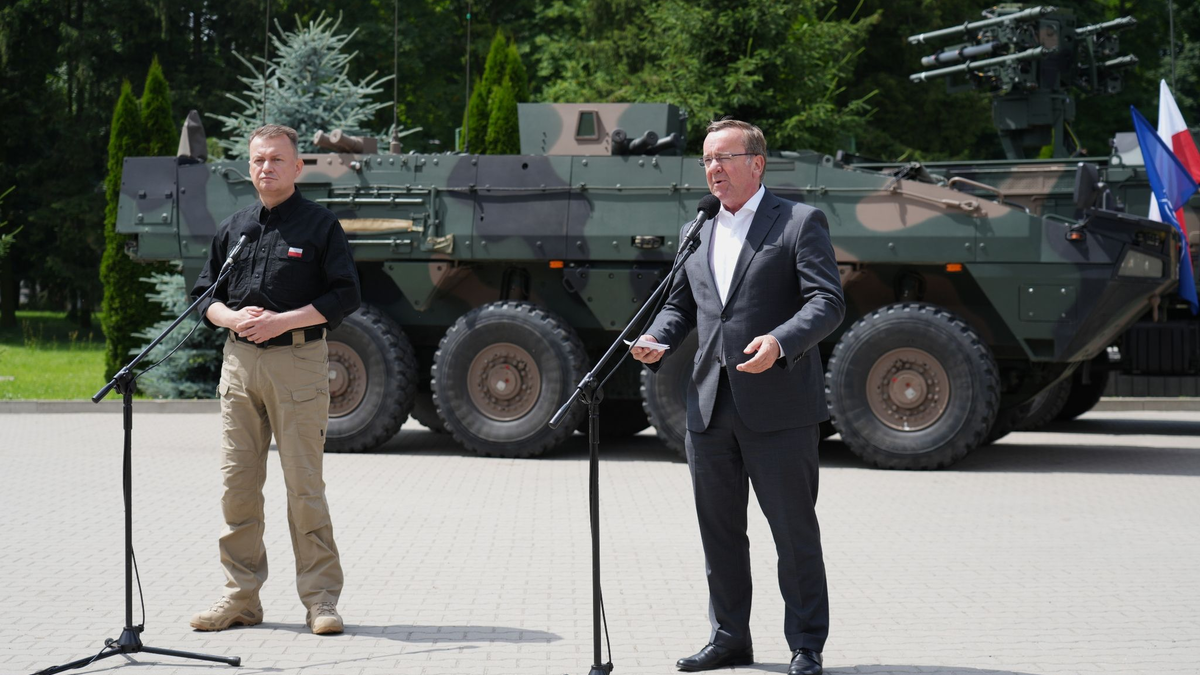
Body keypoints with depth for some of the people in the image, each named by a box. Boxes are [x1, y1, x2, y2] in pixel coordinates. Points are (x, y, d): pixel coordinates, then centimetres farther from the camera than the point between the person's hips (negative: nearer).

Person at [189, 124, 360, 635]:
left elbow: (345, 296, -4)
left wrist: (283, 320, -14)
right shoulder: (233, 228, 16)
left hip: (298, 362, -5)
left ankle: (320, 598, 3)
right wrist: (231, 317, -4)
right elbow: (204, 293, 18)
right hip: (239, 359, 5)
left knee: (304, 483, -4)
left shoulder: (320, 225, 1)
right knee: (237, 482, 4)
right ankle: (240, 595, 12)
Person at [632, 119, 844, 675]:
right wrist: (656, 342, 2)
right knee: (719, 530, 11)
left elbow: (828, 301, -10)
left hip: (778, 406, -6)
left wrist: (780, 342, -27)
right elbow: (680, 304, 23)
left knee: (794, 529, 0)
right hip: (709, 405, 6)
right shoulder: (698, 233, 16)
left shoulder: (800, 223, -2)